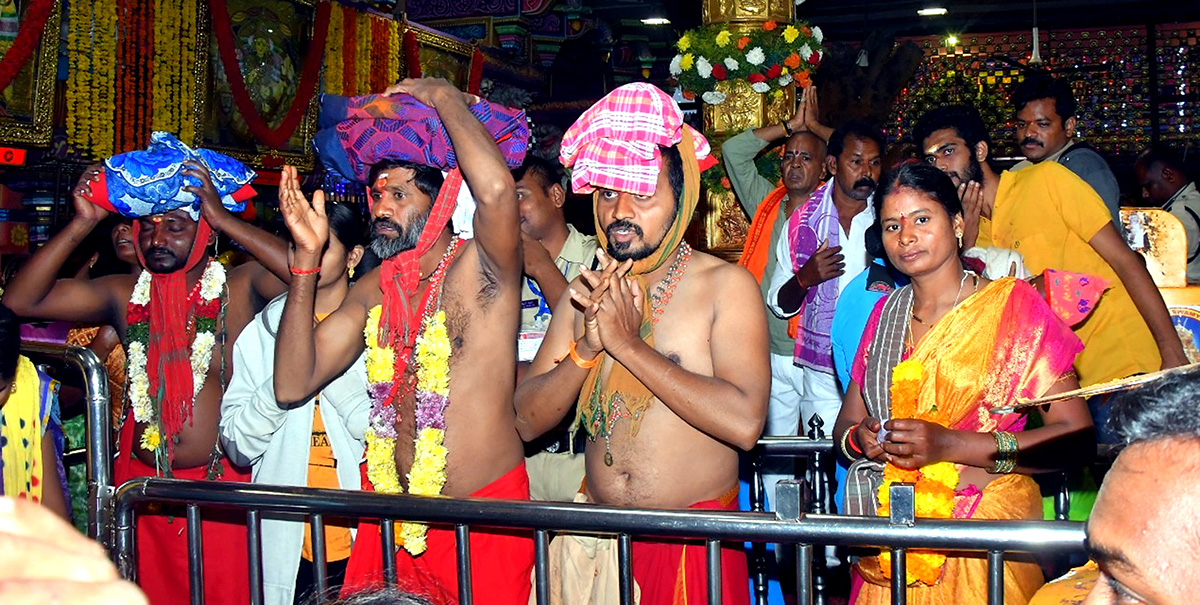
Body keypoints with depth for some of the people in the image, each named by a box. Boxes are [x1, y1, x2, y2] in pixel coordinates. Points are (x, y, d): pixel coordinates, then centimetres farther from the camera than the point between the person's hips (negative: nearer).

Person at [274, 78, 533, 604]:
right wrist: (308, 254, -5)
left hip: (483, 518, -5)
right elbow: (292, 385, 0)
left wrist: (441, 94, -16)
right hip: (391, 518, 5)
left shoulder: (482, 268, -10)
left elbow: (496, 189, -33)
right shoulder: (373, 290, 7)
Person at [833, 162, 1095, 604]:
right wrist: (862, 440, -10)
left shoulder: (1012, 304, -4)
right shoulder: (885, 313, 11)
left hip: (986, 534, -4)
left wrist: (950, 446, -20)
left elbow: (1076, 435, -12)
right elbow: (846, 425, 15)